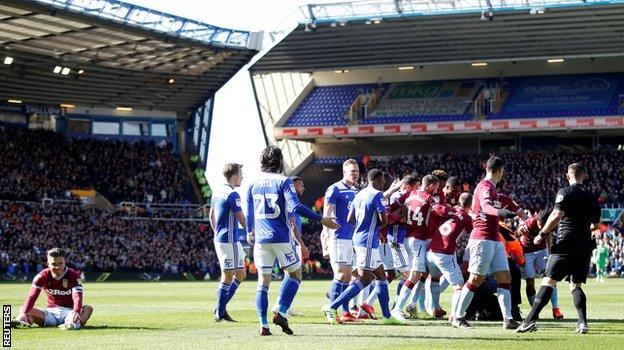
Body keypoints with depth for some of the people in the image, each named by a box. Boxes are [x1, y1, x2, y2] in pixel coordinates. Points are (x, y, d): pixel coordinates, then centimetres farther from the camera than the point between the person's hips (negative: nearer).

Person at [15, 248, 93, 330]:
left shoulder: (73, 275, -10)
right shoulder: (42, 276, -3)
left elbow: (77, 297, -26)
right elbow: (32, 296, -14)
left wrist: (76, 312, -49)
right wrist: (23, 313, -35)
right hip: (51, 312, 3)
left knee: (88, 308, -36)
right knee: (23, 309, -18)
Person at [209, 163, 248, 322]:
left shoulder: (217, 191, 12)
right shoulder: (232, 195, -16)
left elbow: (211, 215, 21)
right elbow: (242, 219, -13)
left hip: (219, 239, 9)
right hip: (229, 241, -9)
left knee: (241, 274, 14)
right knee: (228, 276, -3)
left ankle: (220, 308, 13)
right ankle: (220, 313, 2)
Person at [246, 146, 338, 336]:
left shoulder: (253, 184, 8)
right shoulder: (284, 182, -6)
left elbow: (249, 213, 15)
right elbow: (296, 207, -18)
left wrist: (250, 233, 33)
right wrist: (321, 219, -14)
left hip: (261, 238, 4)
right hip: (281, 238, -4)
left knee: (263, 281, 6)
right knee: (295, 274, 13)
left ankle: (263, 325, -1)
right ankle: (281, 313, -2)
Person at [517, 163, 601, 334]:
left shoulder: (565, 192, -4)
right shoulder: (591, 197, 14)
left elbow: (557, 215, -16)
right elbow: (595, 225, 21)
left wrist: (542, 234, -8)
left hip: (565, 244, -5)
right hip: (585, 246, 5)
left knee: (549, 282, -11)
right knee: (576, 285, 13)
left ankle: (530, 320, -19)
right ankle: (583, 322, -3)